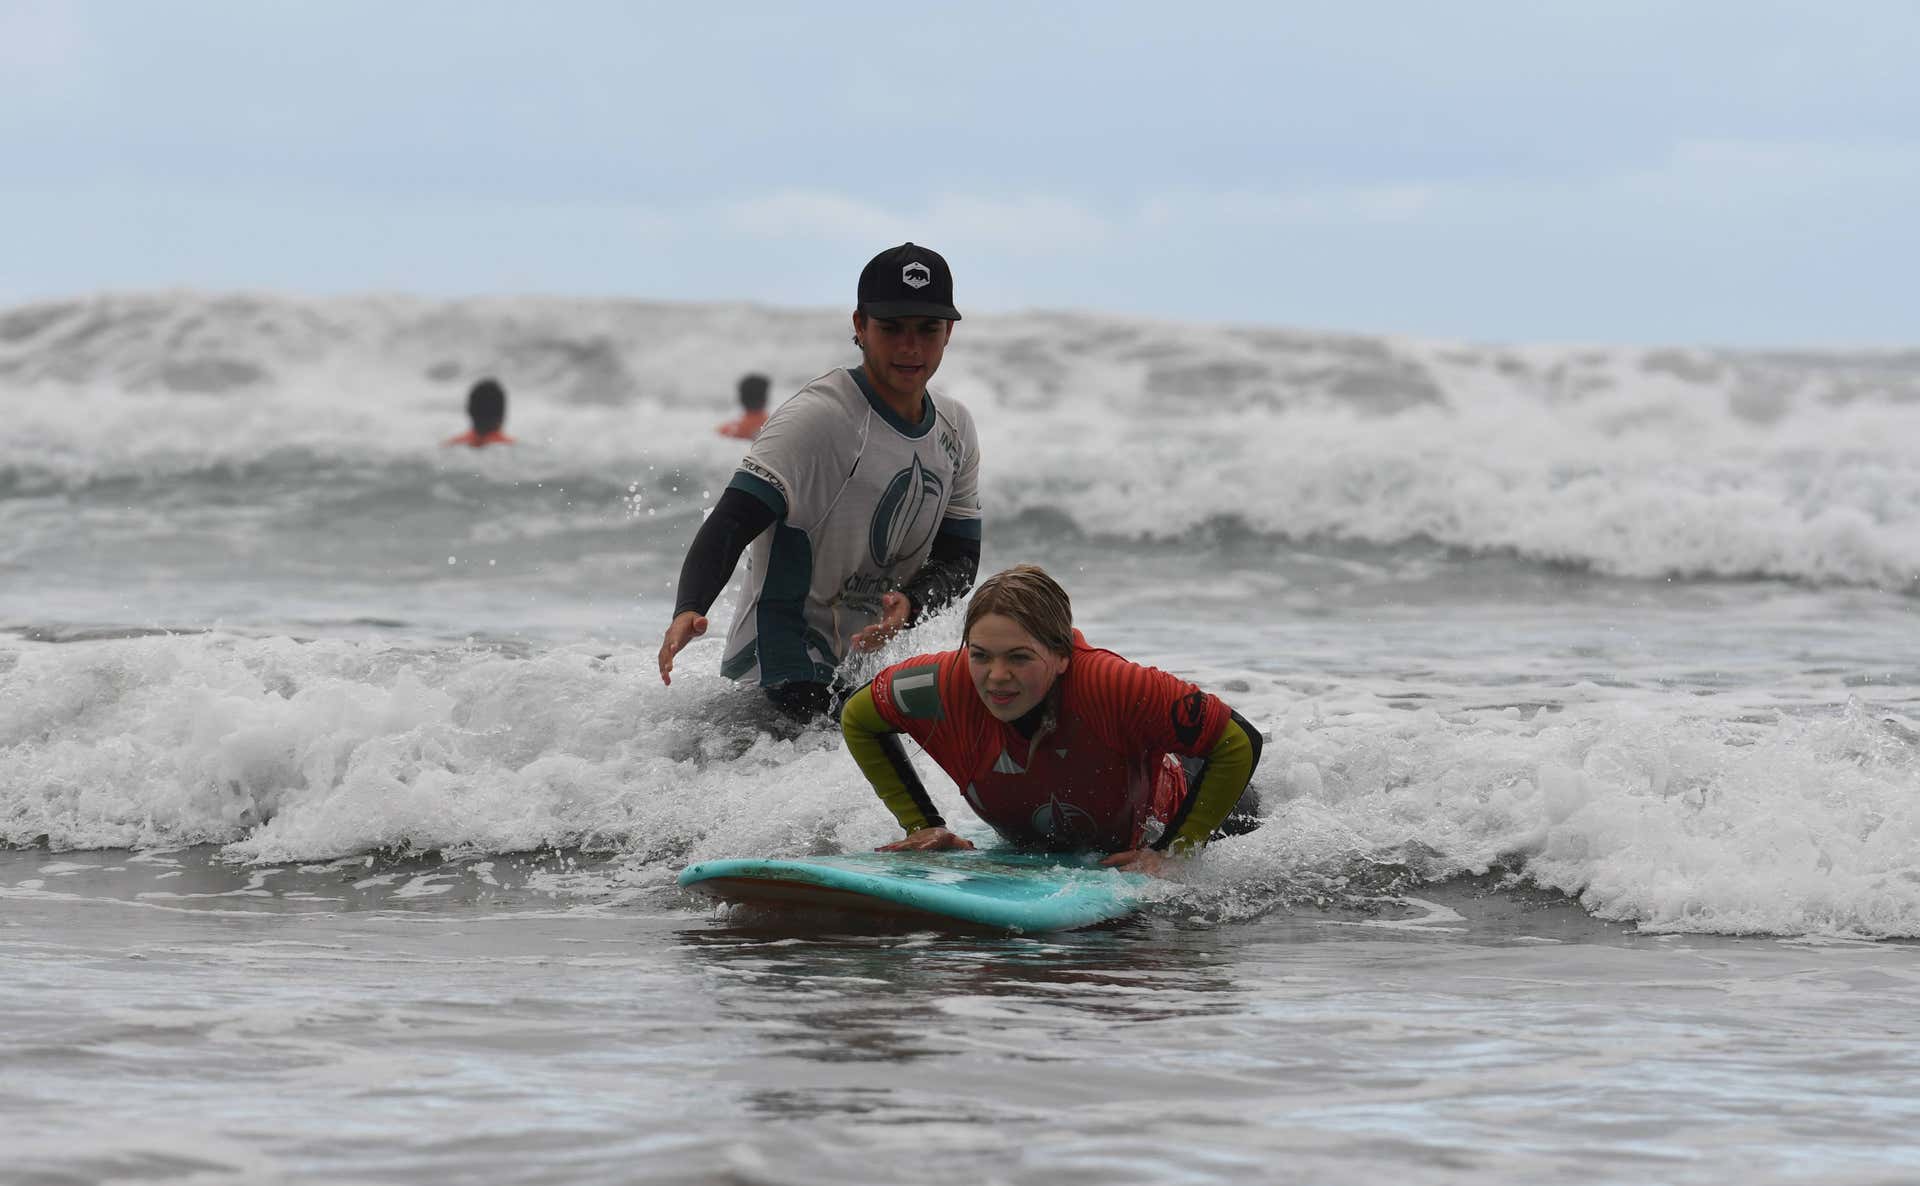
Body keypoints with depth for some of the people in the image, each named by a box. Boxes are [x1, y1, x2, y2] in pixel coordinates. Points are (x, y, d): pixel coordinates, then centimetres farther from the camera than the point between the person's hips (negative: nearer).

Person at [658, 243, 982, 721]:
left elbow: (959, 558, 8)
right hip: (781, 679, -8)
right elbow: (730, 524, -25)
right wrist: (687, 612, -44)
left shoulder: (955, 429, 7)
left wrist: (909, 605, -16)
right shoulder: (818, 418, -17)